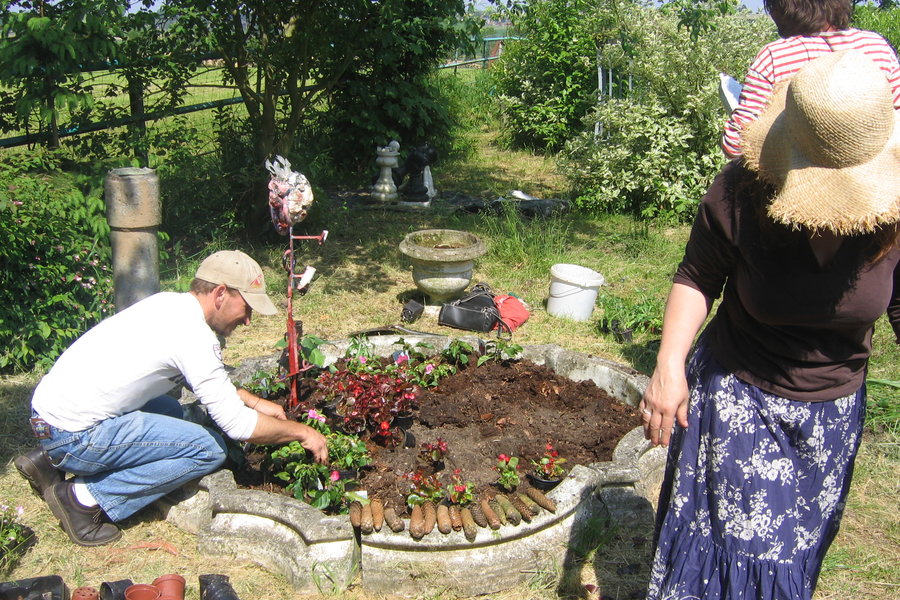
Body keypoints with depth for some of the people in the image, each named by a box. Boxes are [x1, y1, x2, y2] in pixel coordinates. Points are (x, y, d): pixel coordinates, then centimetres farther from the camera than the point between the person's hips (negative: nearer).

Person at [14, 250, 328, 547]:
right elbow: (236, 424, -17)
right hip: (74, 433, -9)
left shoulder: (170, 304, 7)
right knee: (209, 450, -10)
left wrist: (254, 401, 17)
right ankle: (86, 498, -4)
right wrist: (301, 432, -5)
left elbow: (207, 378, 23)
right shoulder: (194, 336, -20)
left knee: (170, 411, 26)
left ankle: (50, 460, 19)